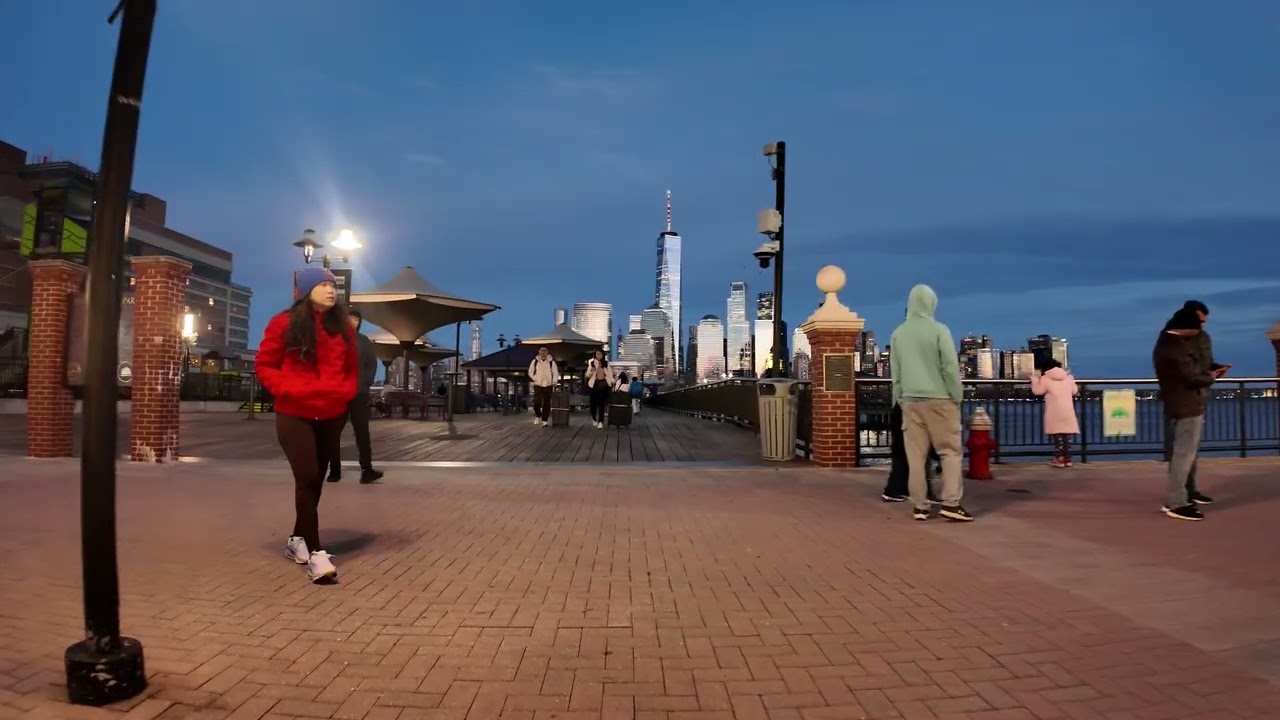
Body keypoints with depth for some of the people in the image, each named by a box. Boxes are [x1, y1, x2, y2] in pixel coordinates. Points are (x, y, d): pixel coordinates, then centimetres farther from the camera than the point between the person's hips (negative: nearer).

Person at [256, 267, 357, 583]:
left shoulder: (344, 328, 6)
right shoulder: (284, 324, -5)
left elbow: (351, 369, 17)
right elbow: (265, 365, 0)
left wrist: (345, 392, 0)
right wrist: (288, 390, -13)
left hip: (332, 416, 5)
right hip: (294, 415, -4)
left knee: (314, 480, 13)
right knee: (307, 479, -12)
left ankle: (297, 540, 30)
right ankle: (316, 554, -10)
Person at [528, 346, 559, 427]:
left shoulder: (551, 362, 2)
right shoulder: (535, 361, 3)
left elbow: (555, 373, 4)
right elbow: (530, 372, 8)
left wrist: (554, 382, -9)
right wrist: (535, 379, -5)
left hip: (548, 385, 1)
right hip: (538, 385, 0)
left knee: (547, 404, 1)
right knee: (537, 402, -13)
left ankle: (544, 420, 9)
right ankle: (537, 416, 13)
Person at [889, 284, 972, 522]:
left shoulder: (898, 333, 6)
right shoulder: (939, 330, -7)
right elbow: (950, 367, -9)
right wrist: (957, 396, 1)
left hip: (910, 400, 4)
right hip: (939, 399, -4)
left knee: (915, 454, 5)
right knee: (950, 451, 5)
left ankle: (919, 506, 6)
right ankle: (950, 503, -2)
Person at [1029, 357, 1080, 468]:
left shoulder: (1045, 379, -6)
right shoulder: (1068, 377, 9)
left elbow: (1037, 391, -4)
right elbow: (1074, 392, 16)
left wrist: (1034, 379, 10)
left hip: (1055, 412, -4)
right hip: (1068, 411, 5)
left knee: (1057, 435, -1)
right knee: (1067, 436, 8)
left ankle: (1059, 459, -3)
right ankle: (1067, 459, 10)